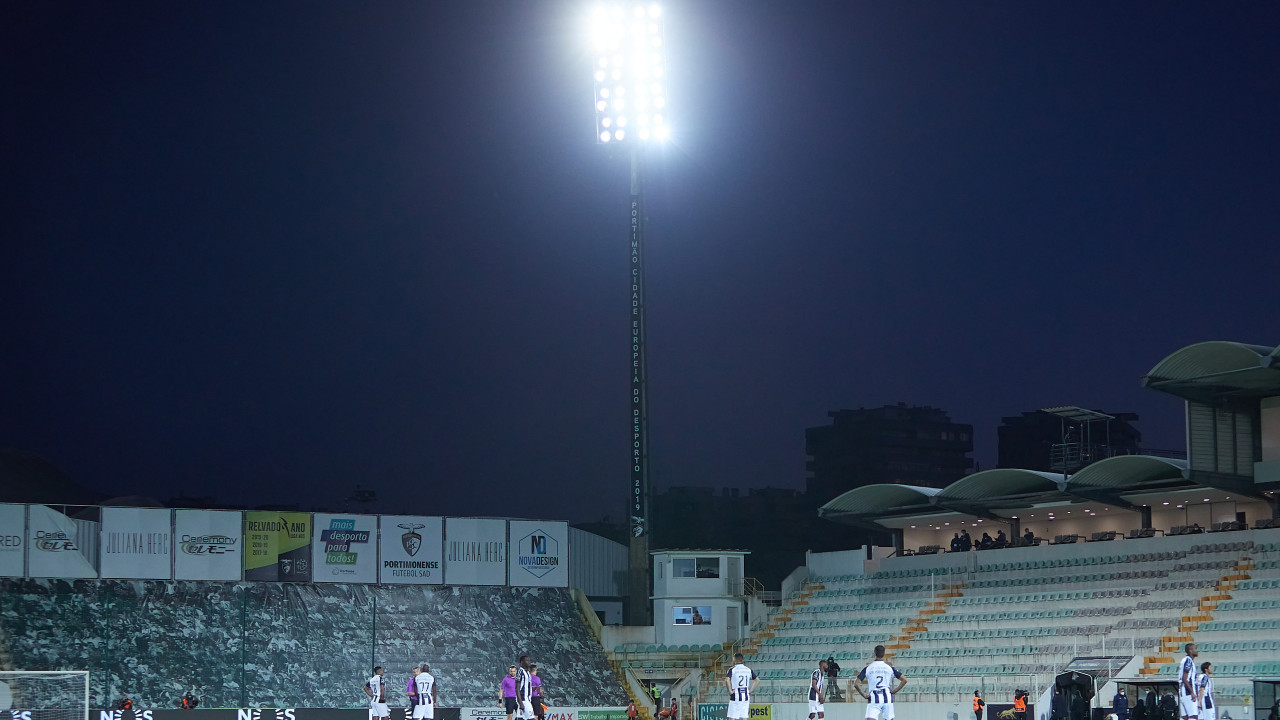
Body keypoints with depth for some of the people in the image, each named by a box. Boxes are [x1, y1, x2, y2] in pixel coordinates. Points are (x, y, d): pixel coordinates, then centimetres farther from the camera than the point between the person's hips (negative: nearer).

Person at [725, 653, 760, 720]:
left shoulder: (732, 669, -5)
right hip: (746, 697, 4)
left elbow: (727, 680, -21)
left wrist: (730, 690, -10)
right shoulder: (748, 670, 8)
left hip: (735, 697, -4)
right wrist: (750, 690, 8)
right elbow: (757, 680, 6)